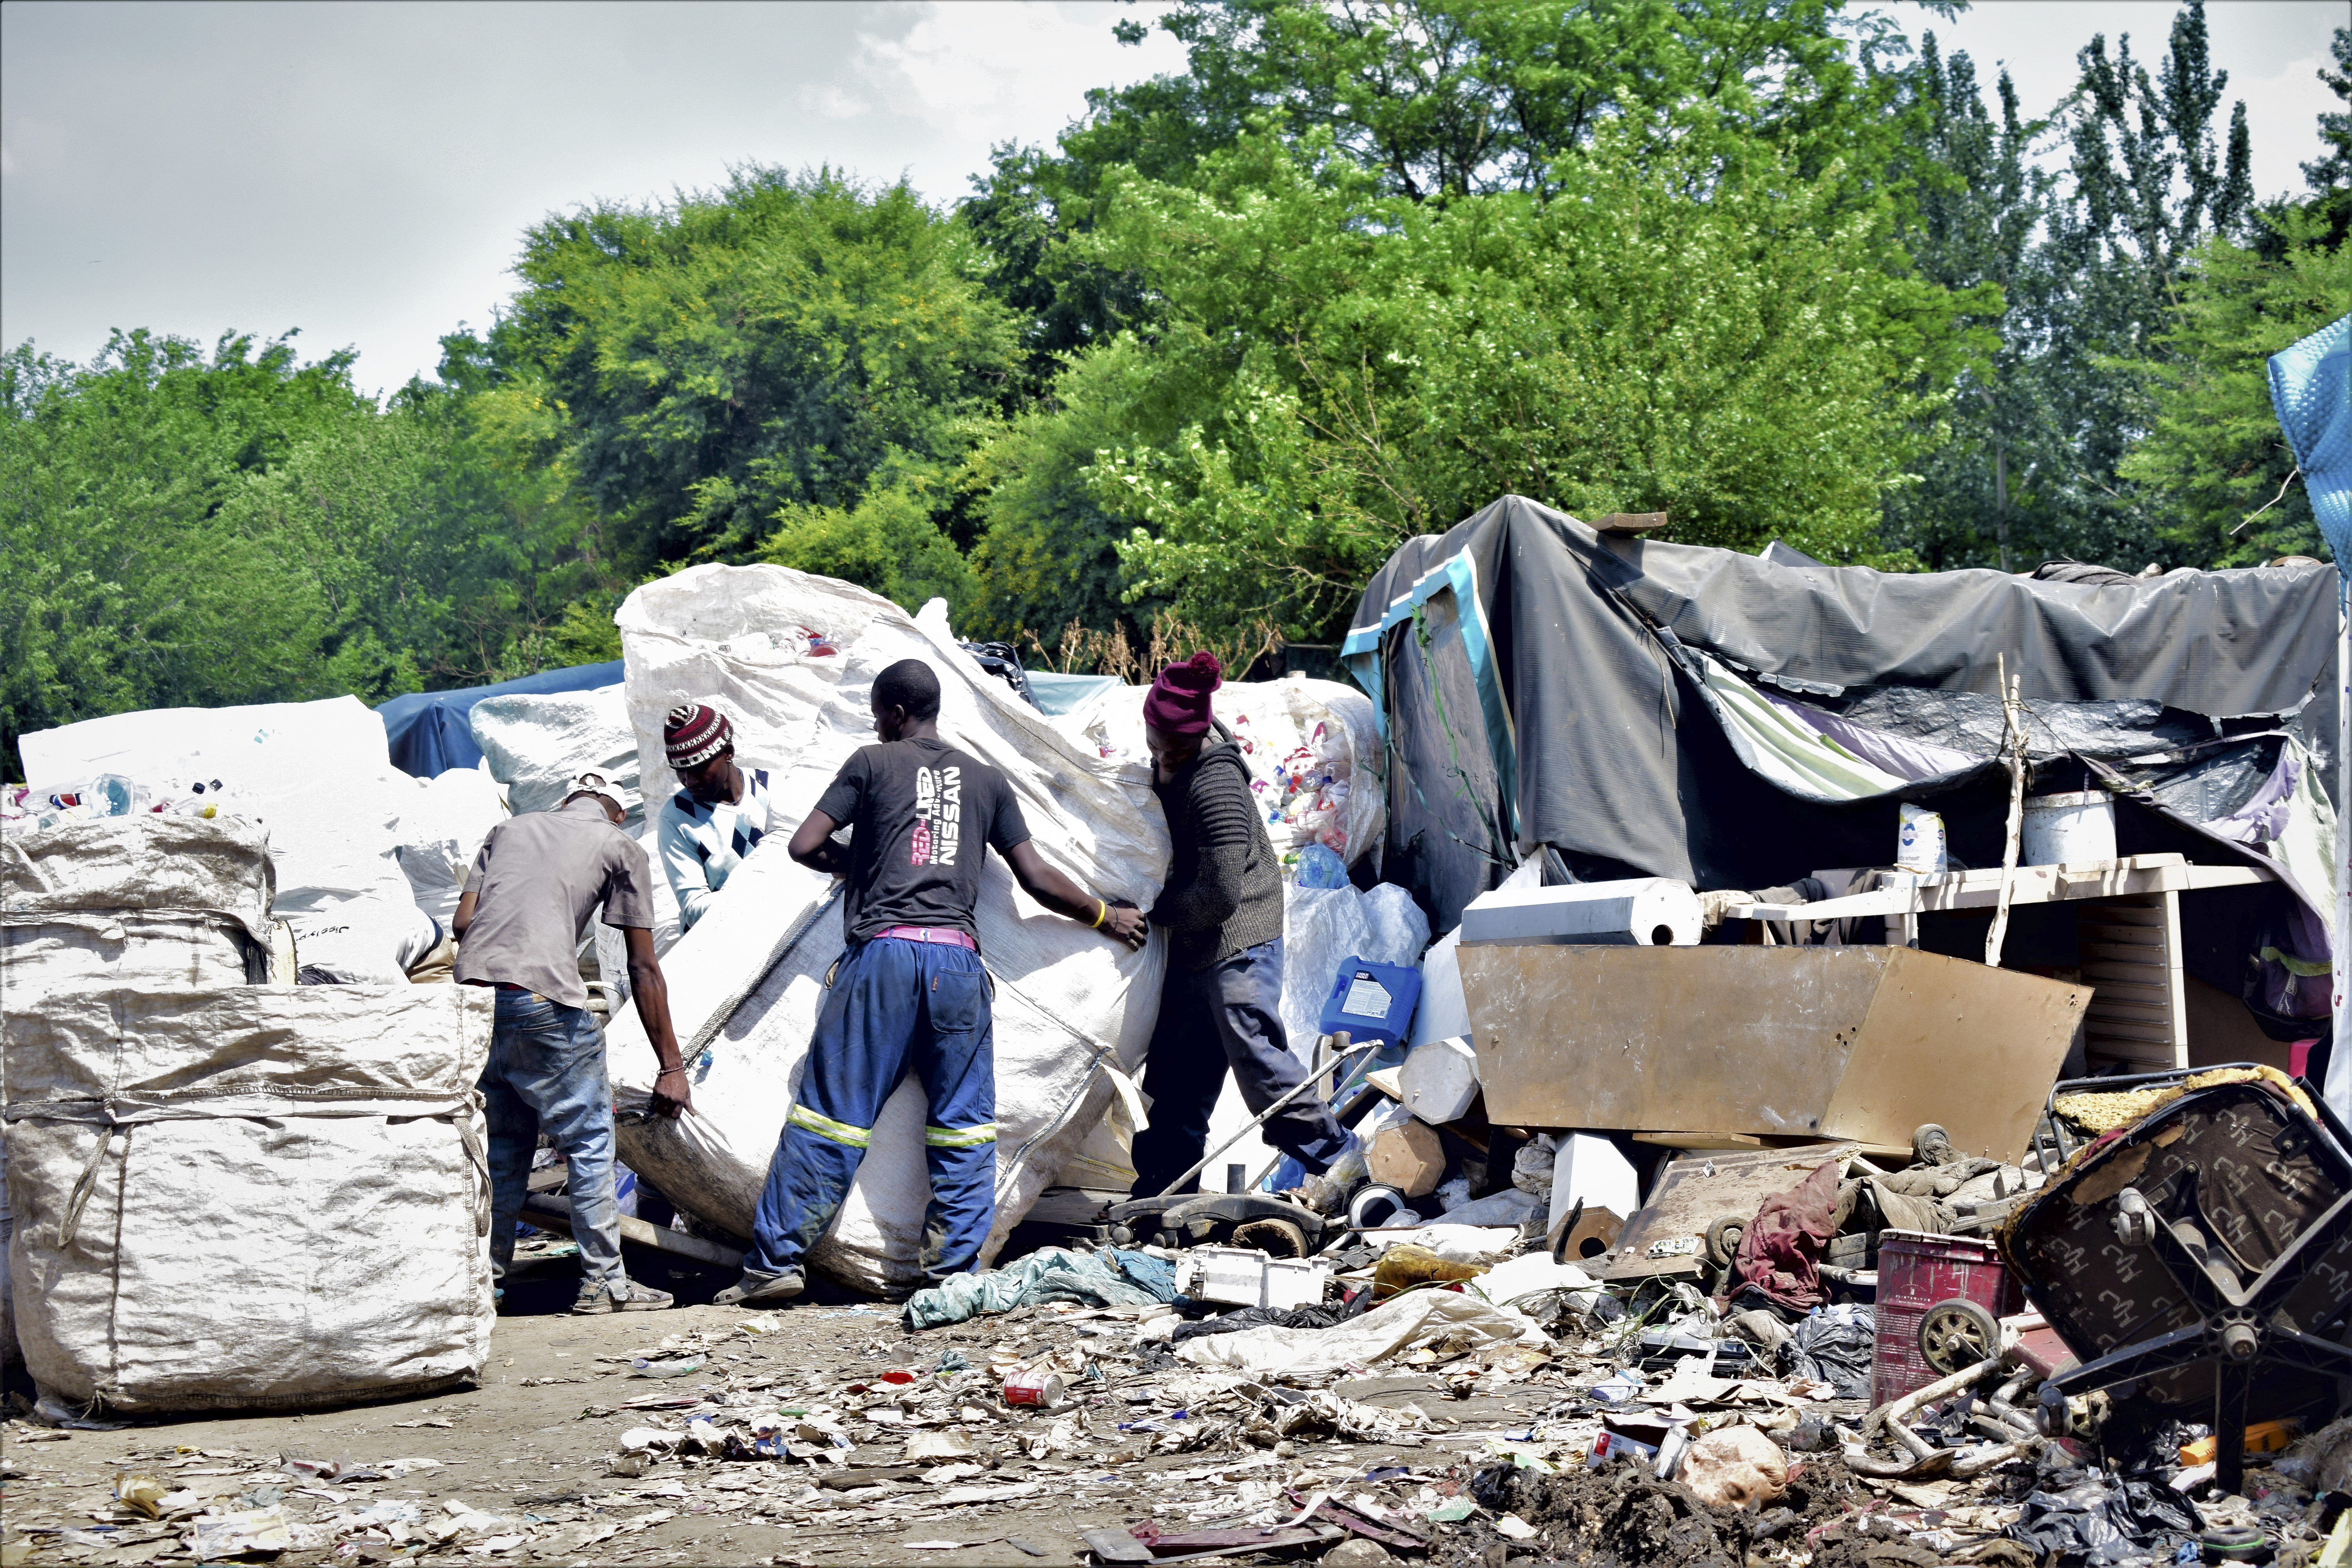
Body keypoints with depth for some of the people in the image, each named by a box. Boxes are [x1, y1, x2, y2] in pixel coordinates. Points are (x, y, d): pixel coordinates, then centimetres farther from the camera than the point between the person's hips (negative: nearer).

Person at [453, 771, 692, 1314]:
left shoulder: (511, 828, 26)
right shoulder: (621, 847, 13)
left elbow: (462, 921, 14)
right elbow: (643, 969, 9)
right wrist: (671, 1066, 11)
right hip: (543, 999, -5)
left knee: (503, 1139, 19)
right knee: (589, 1139, 7)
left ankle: (487, 1275, 22)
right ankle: (602, 1280, 9)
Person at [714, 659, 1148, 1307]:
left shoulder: (873, 762, 9)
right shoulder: (986, 780, 17)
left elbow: (805, 846, 4)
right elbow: (1036, 877, 15)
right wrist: (1105, 916, 29)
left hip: (883, 951, -2)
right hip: (957, 959, 2)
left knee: (830, 1109, 1)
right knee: (964, 1124, 8)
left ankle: (773, 1262, 2)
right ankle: (951, 1272, 4)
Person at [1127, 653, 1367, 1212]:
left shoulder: (1214, 783, -24)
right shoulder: (1168, 766, 5)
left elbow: (1222, 893, -24)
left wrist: (1157, 912, -11)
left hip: (1237, 940, -9)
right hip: (1192, 945, 9)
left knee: (1254, 1052, -11)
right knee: (1177, 1068, 12)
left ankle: (1337, 1155, 1)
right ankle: (1160, 1192, 19)